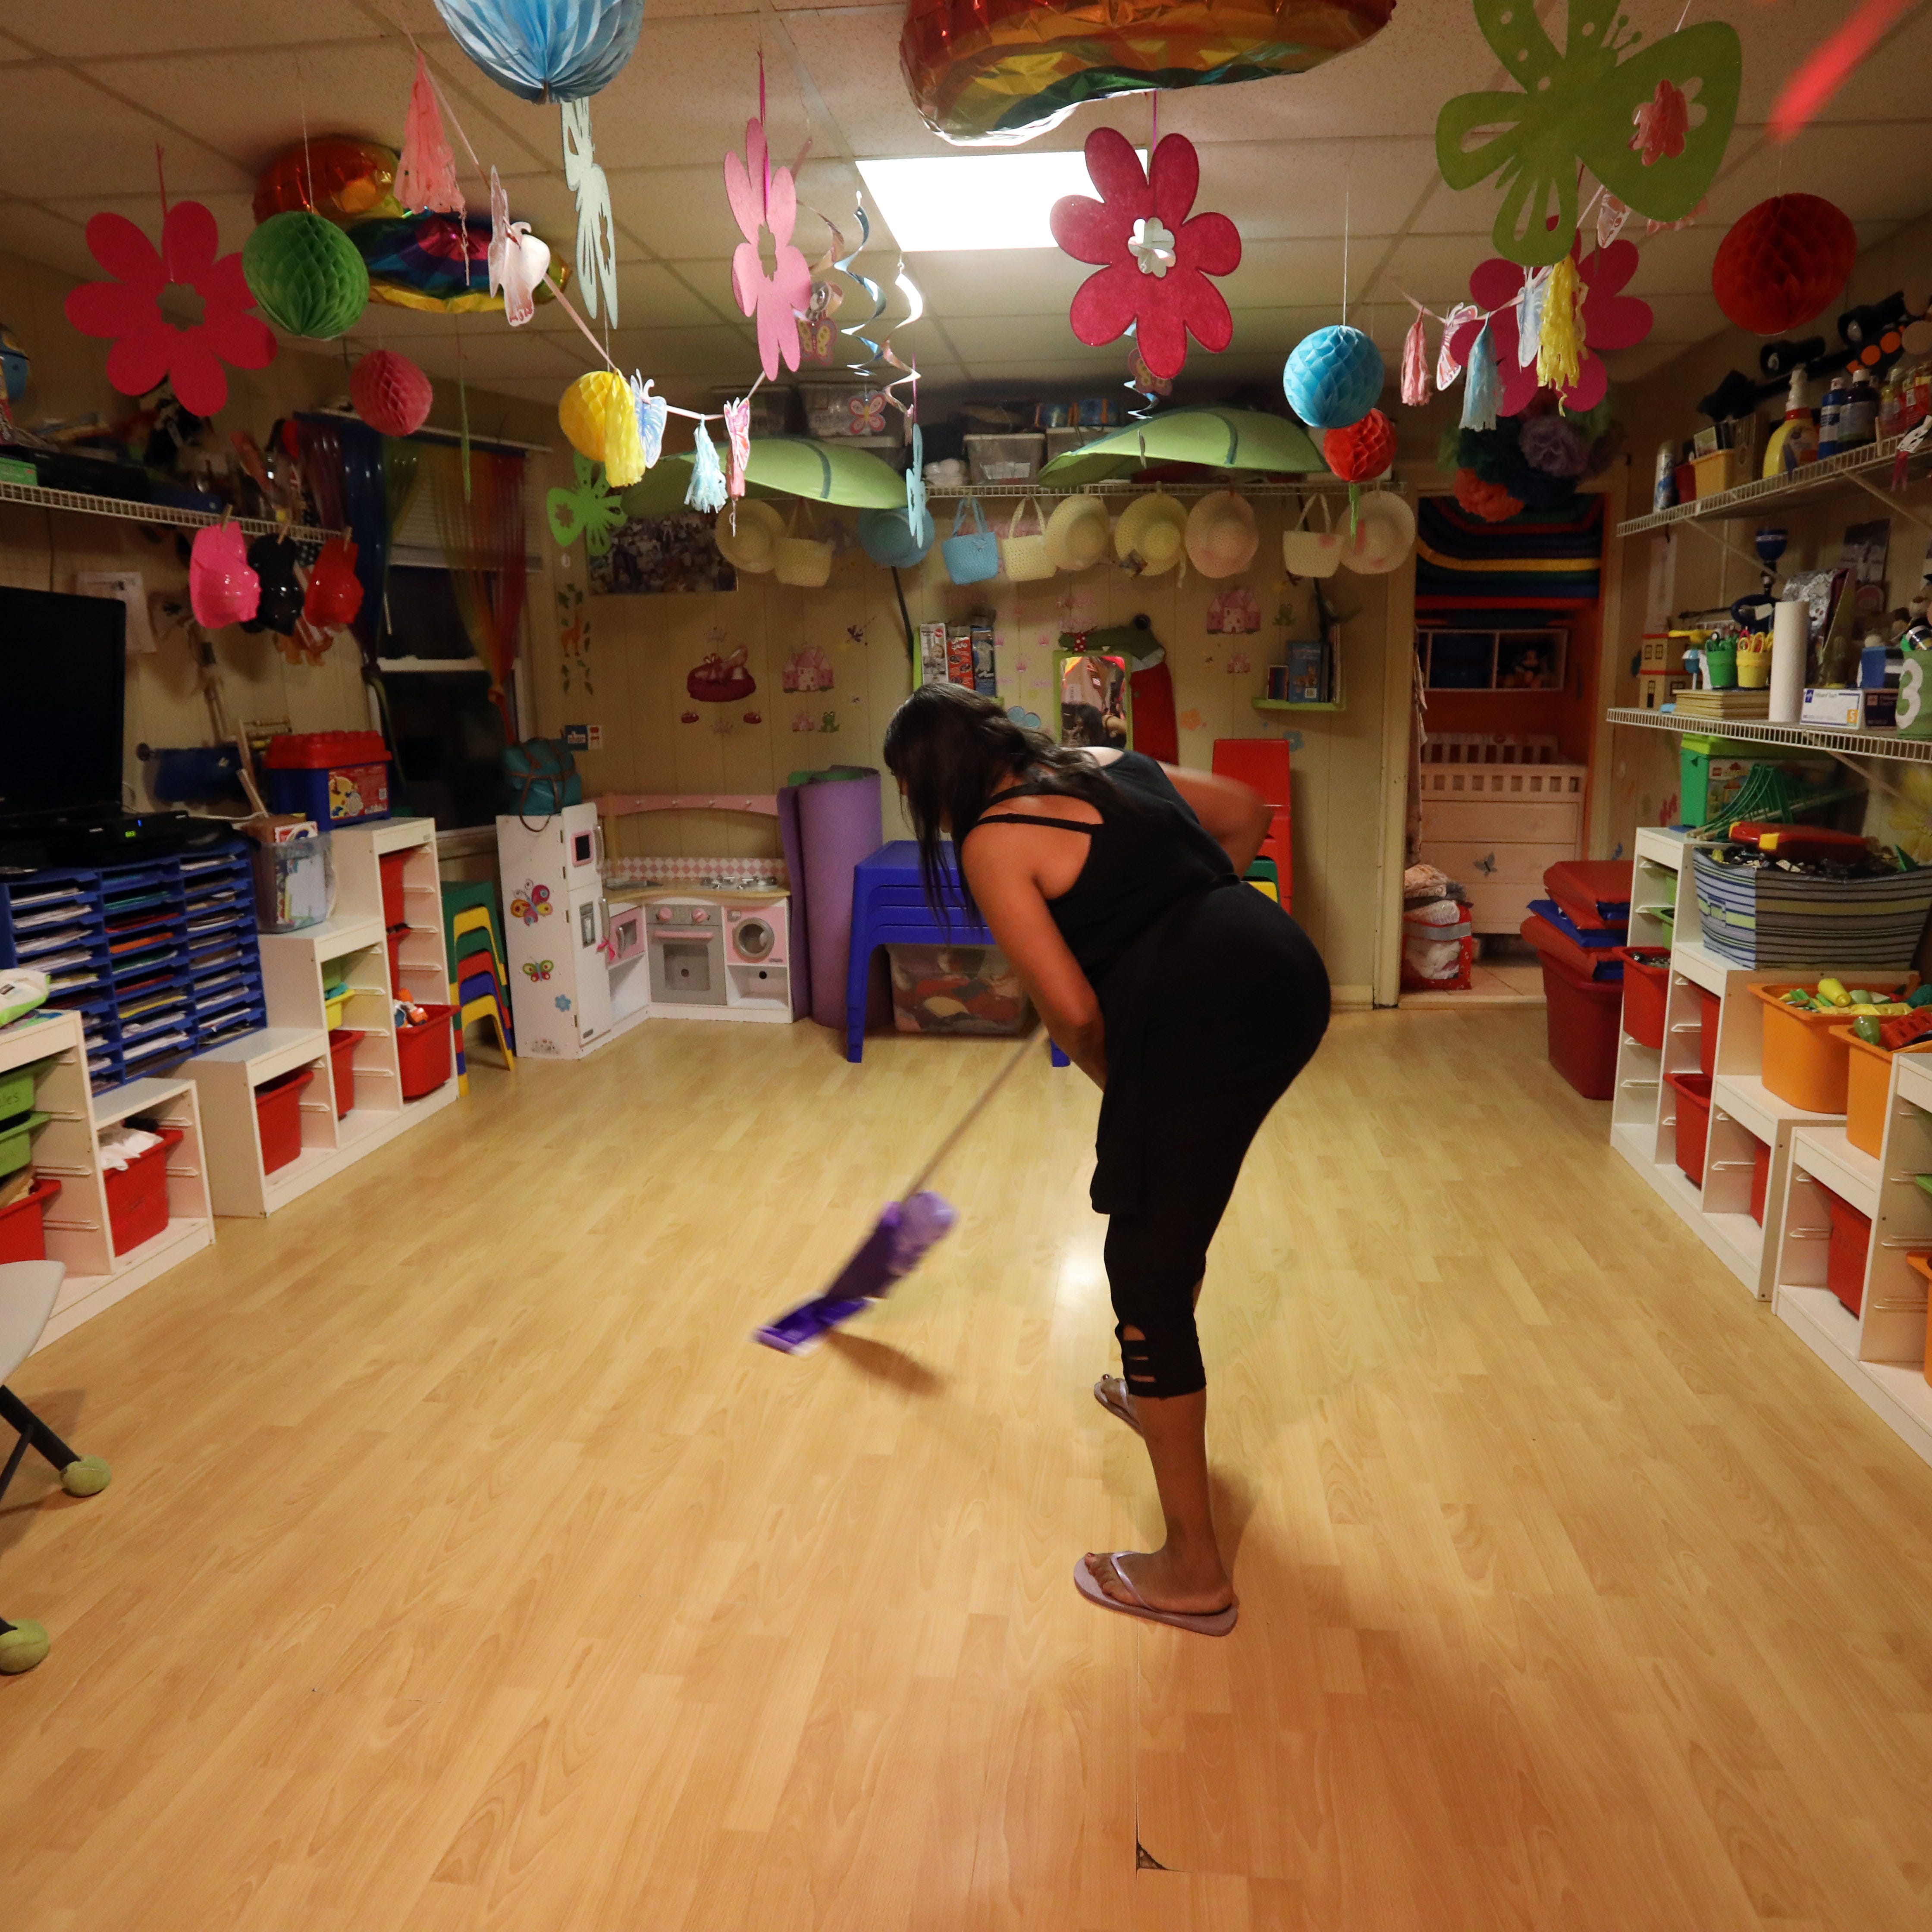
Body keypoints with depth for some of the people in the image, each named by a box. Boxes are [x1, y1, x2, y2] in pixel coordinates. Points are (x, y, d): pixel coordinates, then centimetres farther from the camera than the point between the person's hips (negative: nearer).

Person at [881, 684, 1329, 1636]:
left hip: (1202, 1015, -9)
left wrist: (1118, 1086, 10)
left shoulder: (992, 844, -4)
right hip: (1284, 970, 9)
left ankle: (1194, 1573, 13)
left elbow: (1072, 1010, -9)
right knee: (1172, 1203, 30)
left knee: (1147, 1270, 3)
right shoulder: (1108, 766, 19)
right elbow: (1245, 812, 28)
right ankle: (1159, 1394, 53)